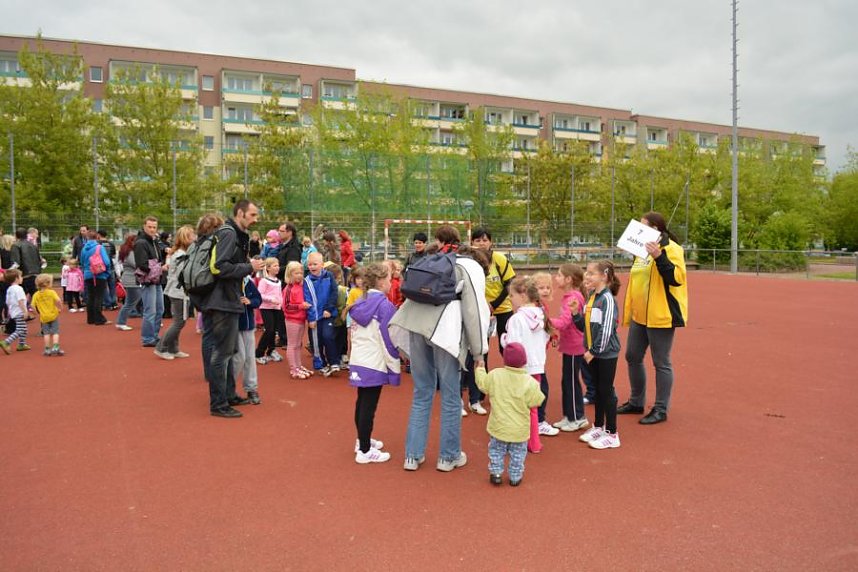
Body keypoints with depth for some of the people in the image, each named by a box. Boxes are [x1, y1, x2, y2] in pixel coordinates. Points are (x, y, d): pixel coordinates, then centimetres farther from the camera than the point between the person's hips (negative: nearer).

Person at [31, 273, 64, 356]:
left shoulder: (36, 295, 0)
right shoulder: (51, 292, -10)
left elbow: (33, 306, -1)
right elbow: (58, 301, -22)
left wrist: (37, 313, 12)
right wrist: (60, 308, -6)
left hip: (44, 317, 3)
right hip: (53, 315, -3)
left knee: (46, 333, 10)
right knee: (55, 332, 4)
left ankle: (47, 349, 11)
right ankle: (55, 347, -5)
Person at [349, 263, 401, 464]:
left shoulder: (360, 303, 8)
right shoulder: (384, 304, -15)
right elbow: (389, 338, -16)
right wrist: (394, 365, -9)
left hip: (358, 361, 8)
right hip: (375, 364, -8)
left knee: (362, 402, 19)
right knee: (369, 406, -2)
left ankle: (362, 440, 34)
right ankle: (364, 451, 5)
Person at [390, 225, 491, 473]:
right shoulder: (471, 267, 12)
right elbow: (474, 310, 2)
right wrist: (478, 350, 5)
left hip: (417, 327, 4)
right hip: (445, 331, -4)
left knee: (421, 393, 14)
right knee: (450, 396, 7)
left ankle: (413, 455, 19)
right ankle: (449, 457, 18)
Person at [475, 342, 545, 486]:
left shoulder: (495, 375, -12)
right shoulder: (529, 382, -17)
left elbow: (482, 384, 4)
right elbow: (535, 401, -11)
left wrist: (480, 369, 19)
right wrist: (538, 391, 8)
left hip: (499, 426, 1)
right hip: (519, 429, -1)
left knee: (496, 451, 20)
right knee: (517, 453, 18)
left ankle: (496, 473, 21)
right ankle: (515, 477, 24)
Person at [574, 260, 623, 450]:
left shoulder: (607, 299, -17)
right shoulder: (592, 298, 8)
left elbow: (606, 330, -21)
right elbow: (585, 326, 11)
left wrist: (594, 351, -18)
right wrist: (575, 313, -4)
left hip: (606, 353, -8)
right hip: (593, 352, 8)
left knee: (607, 392, 0)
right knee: (598, 390, 17)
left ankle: (612, 434, 11)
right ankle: (598, 427, 30)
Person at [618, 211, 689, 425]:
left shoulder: (670, 248, -11)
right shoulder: (644, 249, 16)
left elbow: (677, 278, -23)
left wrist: (659, 257, -32)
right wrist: (629, 311, 20)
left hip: (660, 317, -9)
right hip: (639, 317, 9)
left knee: (661, 363, 0)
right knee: (632, 357, 14)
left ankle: (661, 410, 10)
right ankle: (636, 402, 28)